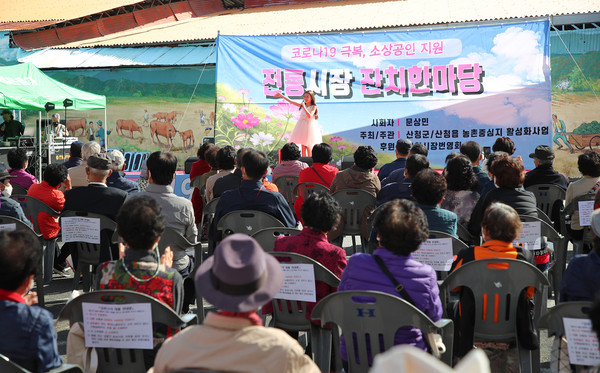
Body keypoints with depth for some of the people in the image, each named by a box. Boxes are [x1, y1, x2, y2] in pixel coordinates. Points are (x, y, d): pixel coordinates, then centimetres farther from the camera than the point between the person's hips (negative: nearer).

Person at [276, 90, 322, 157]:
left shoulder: (313, 107, -8)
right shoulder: (302, 105, 8)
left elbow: (309, 116, -23)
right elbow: (292, 102, 11)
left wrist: (304, 107, -25)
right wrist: (282, 96, 9)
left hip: (309, 127, -5)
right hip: (302, 126, 5)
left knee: (308, 147, -4)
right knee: (303, 146, 3)